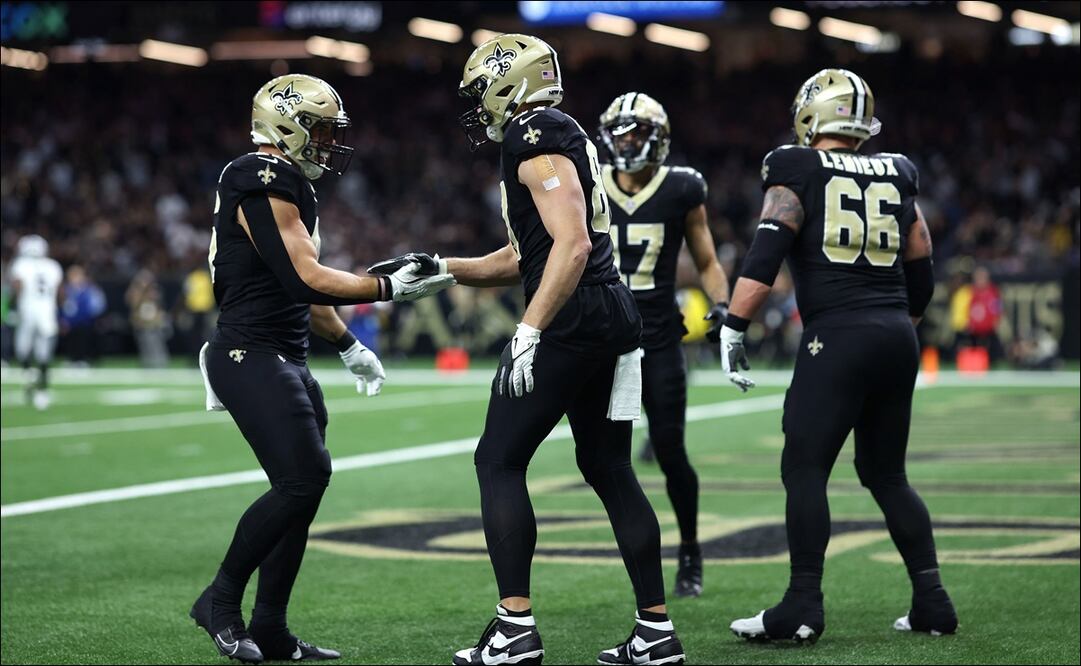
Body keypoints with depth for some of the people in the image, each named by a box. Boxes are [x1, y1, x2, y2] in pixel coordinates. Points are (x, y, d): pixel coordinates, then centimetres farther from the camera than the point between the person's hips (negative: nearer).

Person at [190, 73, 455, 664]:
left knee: (304, 483, 8)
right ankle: (221, 601, -3)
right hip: (252, 357, -10)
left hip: (282, 361, 10)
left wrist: (347, 345, 27)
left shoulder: (283, 187, 18)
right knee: (301, 480, -16)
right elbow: (307, 281, -20)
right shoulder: (265, 188, -15)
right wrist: (389, 289, -15)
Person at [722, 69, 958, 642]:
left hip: (838, 337, -6)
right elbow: (920, 275, 20)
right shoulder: (896, 178, 16)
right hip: (897, 337, 6)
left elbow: (765, 253, -13)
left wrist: (733, 328, -14)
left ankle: (803, 606, -9)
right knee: (886, 474, 15)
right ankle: (932, 601, 11)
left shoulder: (796, 172, 0)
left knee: (804, 470, -3)